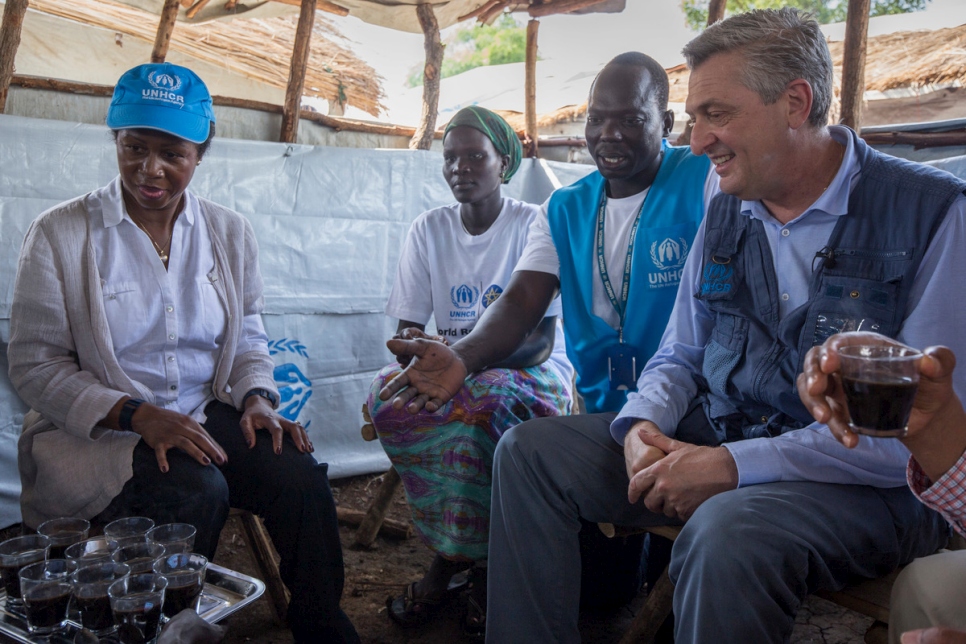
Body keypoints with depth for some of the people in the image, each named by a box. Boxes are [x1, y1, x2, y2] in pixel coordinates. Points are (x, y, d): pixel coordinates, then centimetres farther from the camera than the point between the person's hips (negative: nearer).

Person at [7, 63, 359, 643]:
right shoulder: (61, 234, -4)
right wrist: (136, 415, -19)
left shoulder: (229, 233, 7)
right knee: (197, 489, -33)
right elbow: (34, 364, -5)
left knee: (300, 476, -24)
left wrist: (257, 397, -8)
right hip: (94, 432, -3)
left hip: (207, 415, 3)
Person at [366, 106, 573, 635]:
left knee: (488, 397, -37)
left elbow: (540, 341, -15)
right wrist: (413, 351, -22)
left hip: (533, 375, -4)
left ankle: (453, 555, -15)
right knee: (385, 393, -27)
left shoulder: (534, 224, -7)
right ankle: (475, 557, -16)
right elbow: (407, 331, 3)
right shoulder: (428, 229, 5)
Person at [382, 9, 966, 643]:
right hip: (713, 440, 6)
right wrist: (643, 423, -9)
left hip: (870, 482, -5)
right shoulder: (724, 215, 8)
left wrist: (737, 464, -24)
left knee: (729, 532, -38)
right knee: (528, 449, -6)